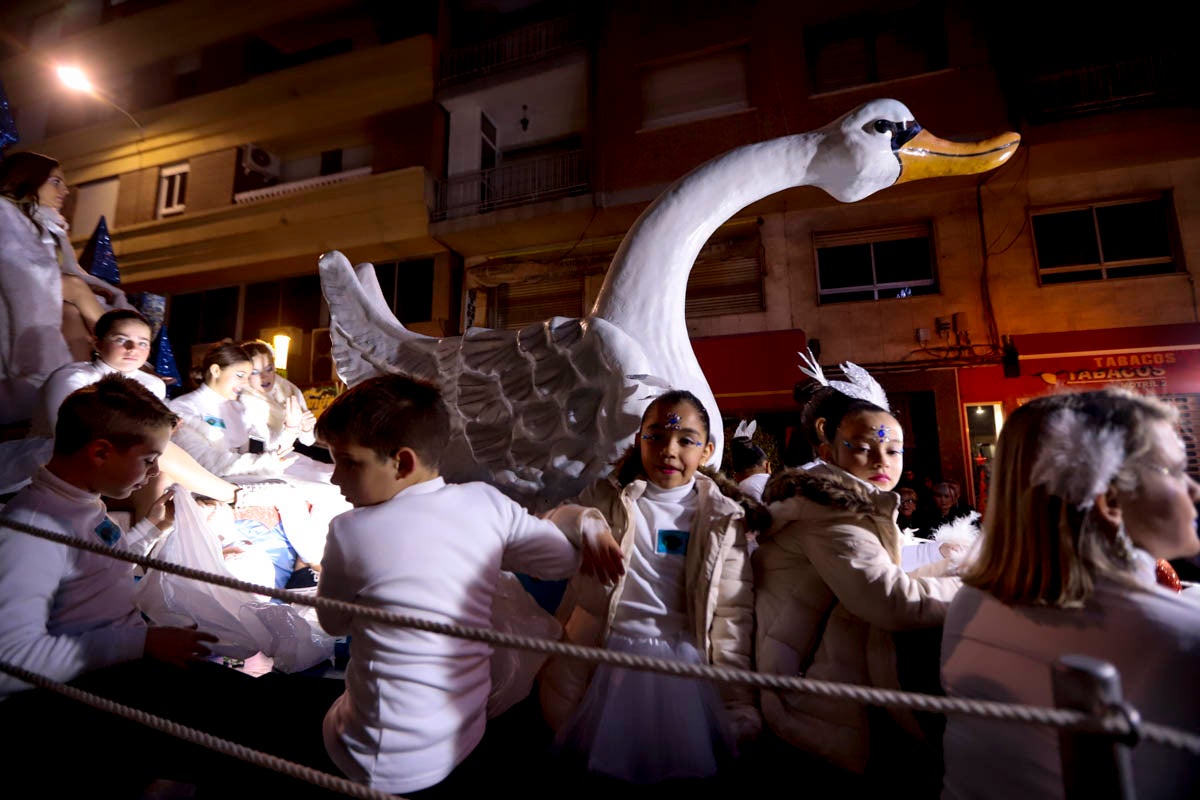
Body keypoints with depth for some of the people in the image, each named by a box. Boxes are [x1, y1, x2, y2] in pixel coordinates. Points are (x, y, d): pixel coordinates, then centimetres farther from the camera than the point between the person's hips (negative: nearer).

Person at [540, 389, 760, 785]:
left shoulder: (723, 519, 1)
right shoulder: (608, 497, 2)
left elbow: (734, 614, 1)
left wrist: (740, 702, -1)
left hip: (682, 659, 1)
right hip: (604, 652, 0)